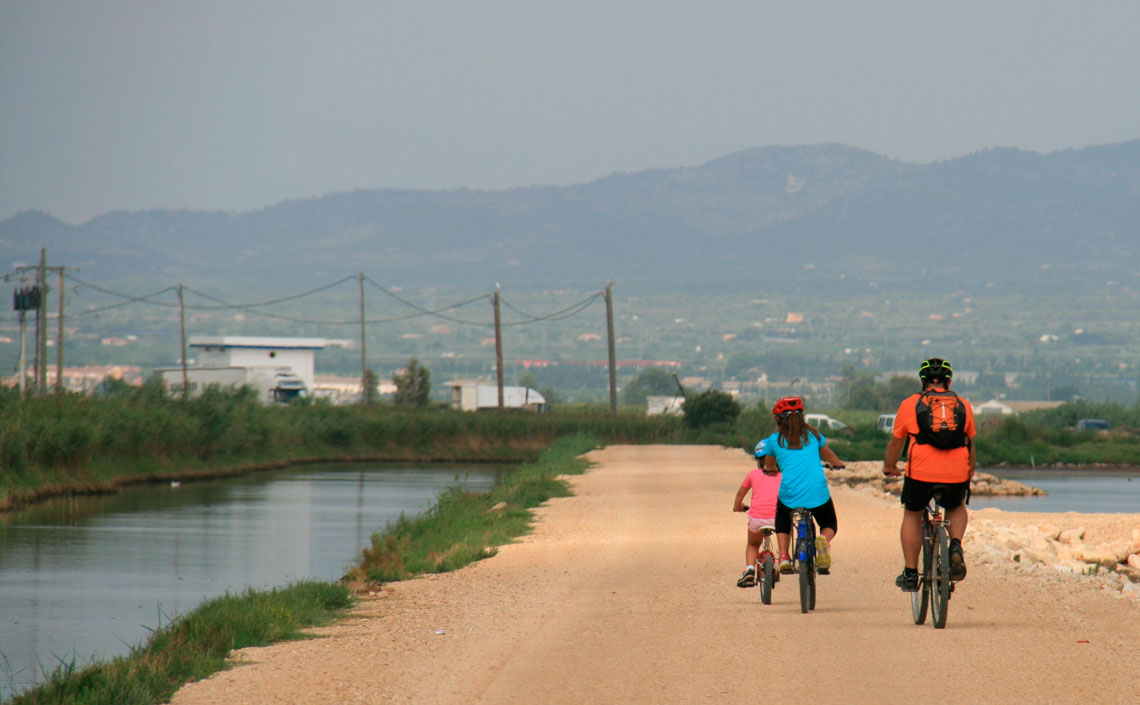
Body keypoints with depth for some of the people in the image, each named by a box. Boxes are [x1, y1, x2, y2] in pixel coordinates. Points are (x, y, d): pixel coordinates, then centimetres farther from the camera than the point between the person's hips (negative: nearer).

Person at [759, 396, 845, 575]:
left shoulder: (775, 440, 7)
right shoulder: (813, 435, 13)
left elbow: (769, 465, 26)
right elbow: (828, 455, 33)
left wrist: (771, 469, 51)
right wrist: (837, 463, 56)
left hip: (789, 495, 0)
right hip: (818, 493, 0)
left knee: (782, 521, 32)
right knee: (830, 525, 23)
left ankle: (784, 556, 10)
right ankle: (823, 541, -14)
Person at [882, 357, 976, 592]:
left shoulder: (910, 404, 9)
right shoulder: (963, 406, 14)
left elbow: (896, 442, 18)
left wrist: (889, 467, 36)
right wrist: (970, 470, 41)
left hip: (921, 472, -2)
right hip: (957, 475, 2)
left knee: (912, 516, 22)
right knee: (957, 509, 31)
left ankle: (910, 574, 18)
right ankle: (956, 546, 3)